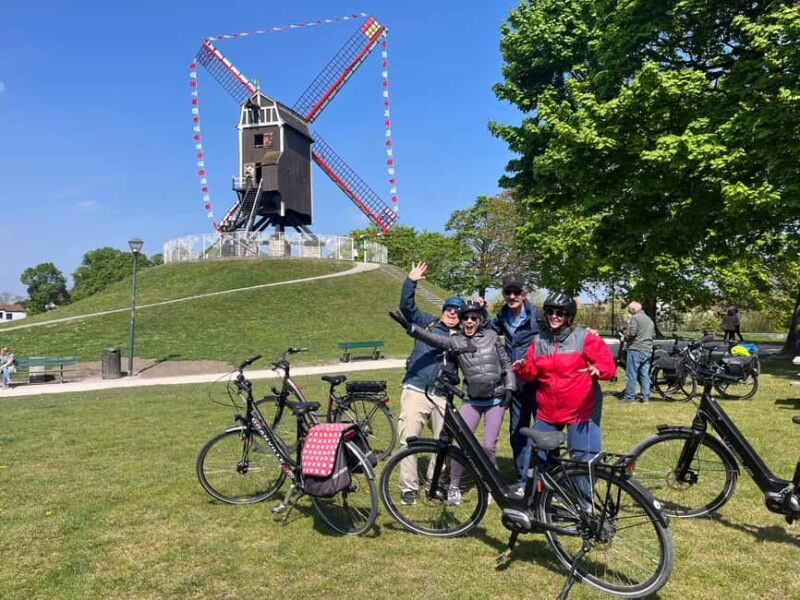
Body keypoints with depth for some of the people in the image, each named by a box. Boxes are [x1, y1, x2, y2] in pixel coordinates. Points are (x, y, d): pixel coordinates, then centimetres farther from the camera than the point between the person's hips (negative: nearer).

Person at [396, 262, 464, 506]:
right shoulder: (427, 323, 10)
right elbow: (407, 307, 1)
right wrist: (411, 282, -11)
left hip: (443, 396, 3)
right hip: (416, 391, -3)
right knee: (408, 439, -5)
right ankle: (408, 488, 4)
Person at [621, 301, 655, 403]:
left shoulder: (635, 317, -8)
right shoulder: (649, 319, 19)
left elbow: (631, 333, -19)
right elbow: (653, 335, 20)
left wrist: (625, 338, -1)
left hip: (636, 349, -8)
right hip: (648, 350, 8)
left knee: (631, 374, -3)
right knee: (645, 374, 10)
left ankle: (629, 396, -2)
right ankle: (645, 397, 10)